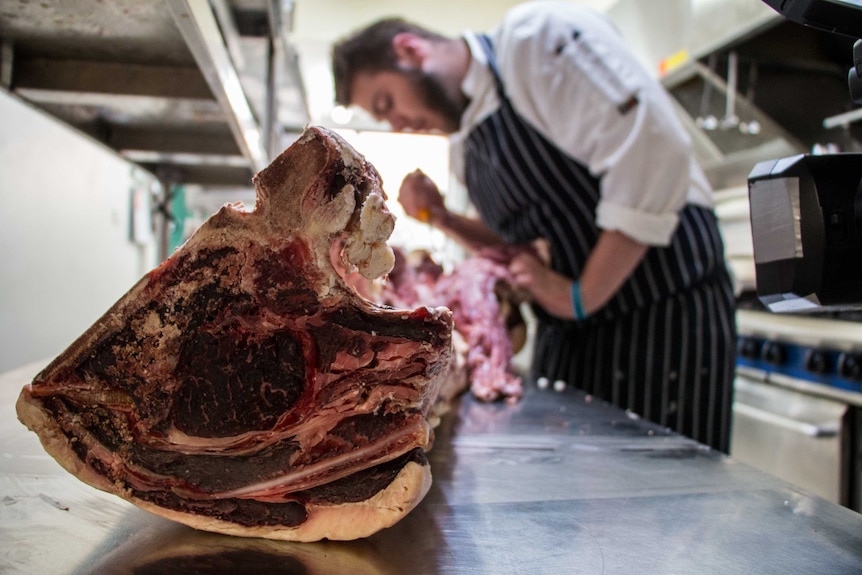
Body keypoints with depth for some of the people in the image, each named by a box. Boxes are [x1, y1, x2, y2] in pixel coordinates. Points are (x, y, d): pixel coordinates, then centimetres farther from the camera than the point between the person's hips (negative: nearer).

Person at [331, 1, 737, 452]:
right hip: (568, 330, 8)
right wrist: (441, 218, 4)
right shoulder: (463, 148, 11)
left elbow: (655, 152, -23)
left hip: (665, 306, -7)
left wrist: (582, 296, -19)